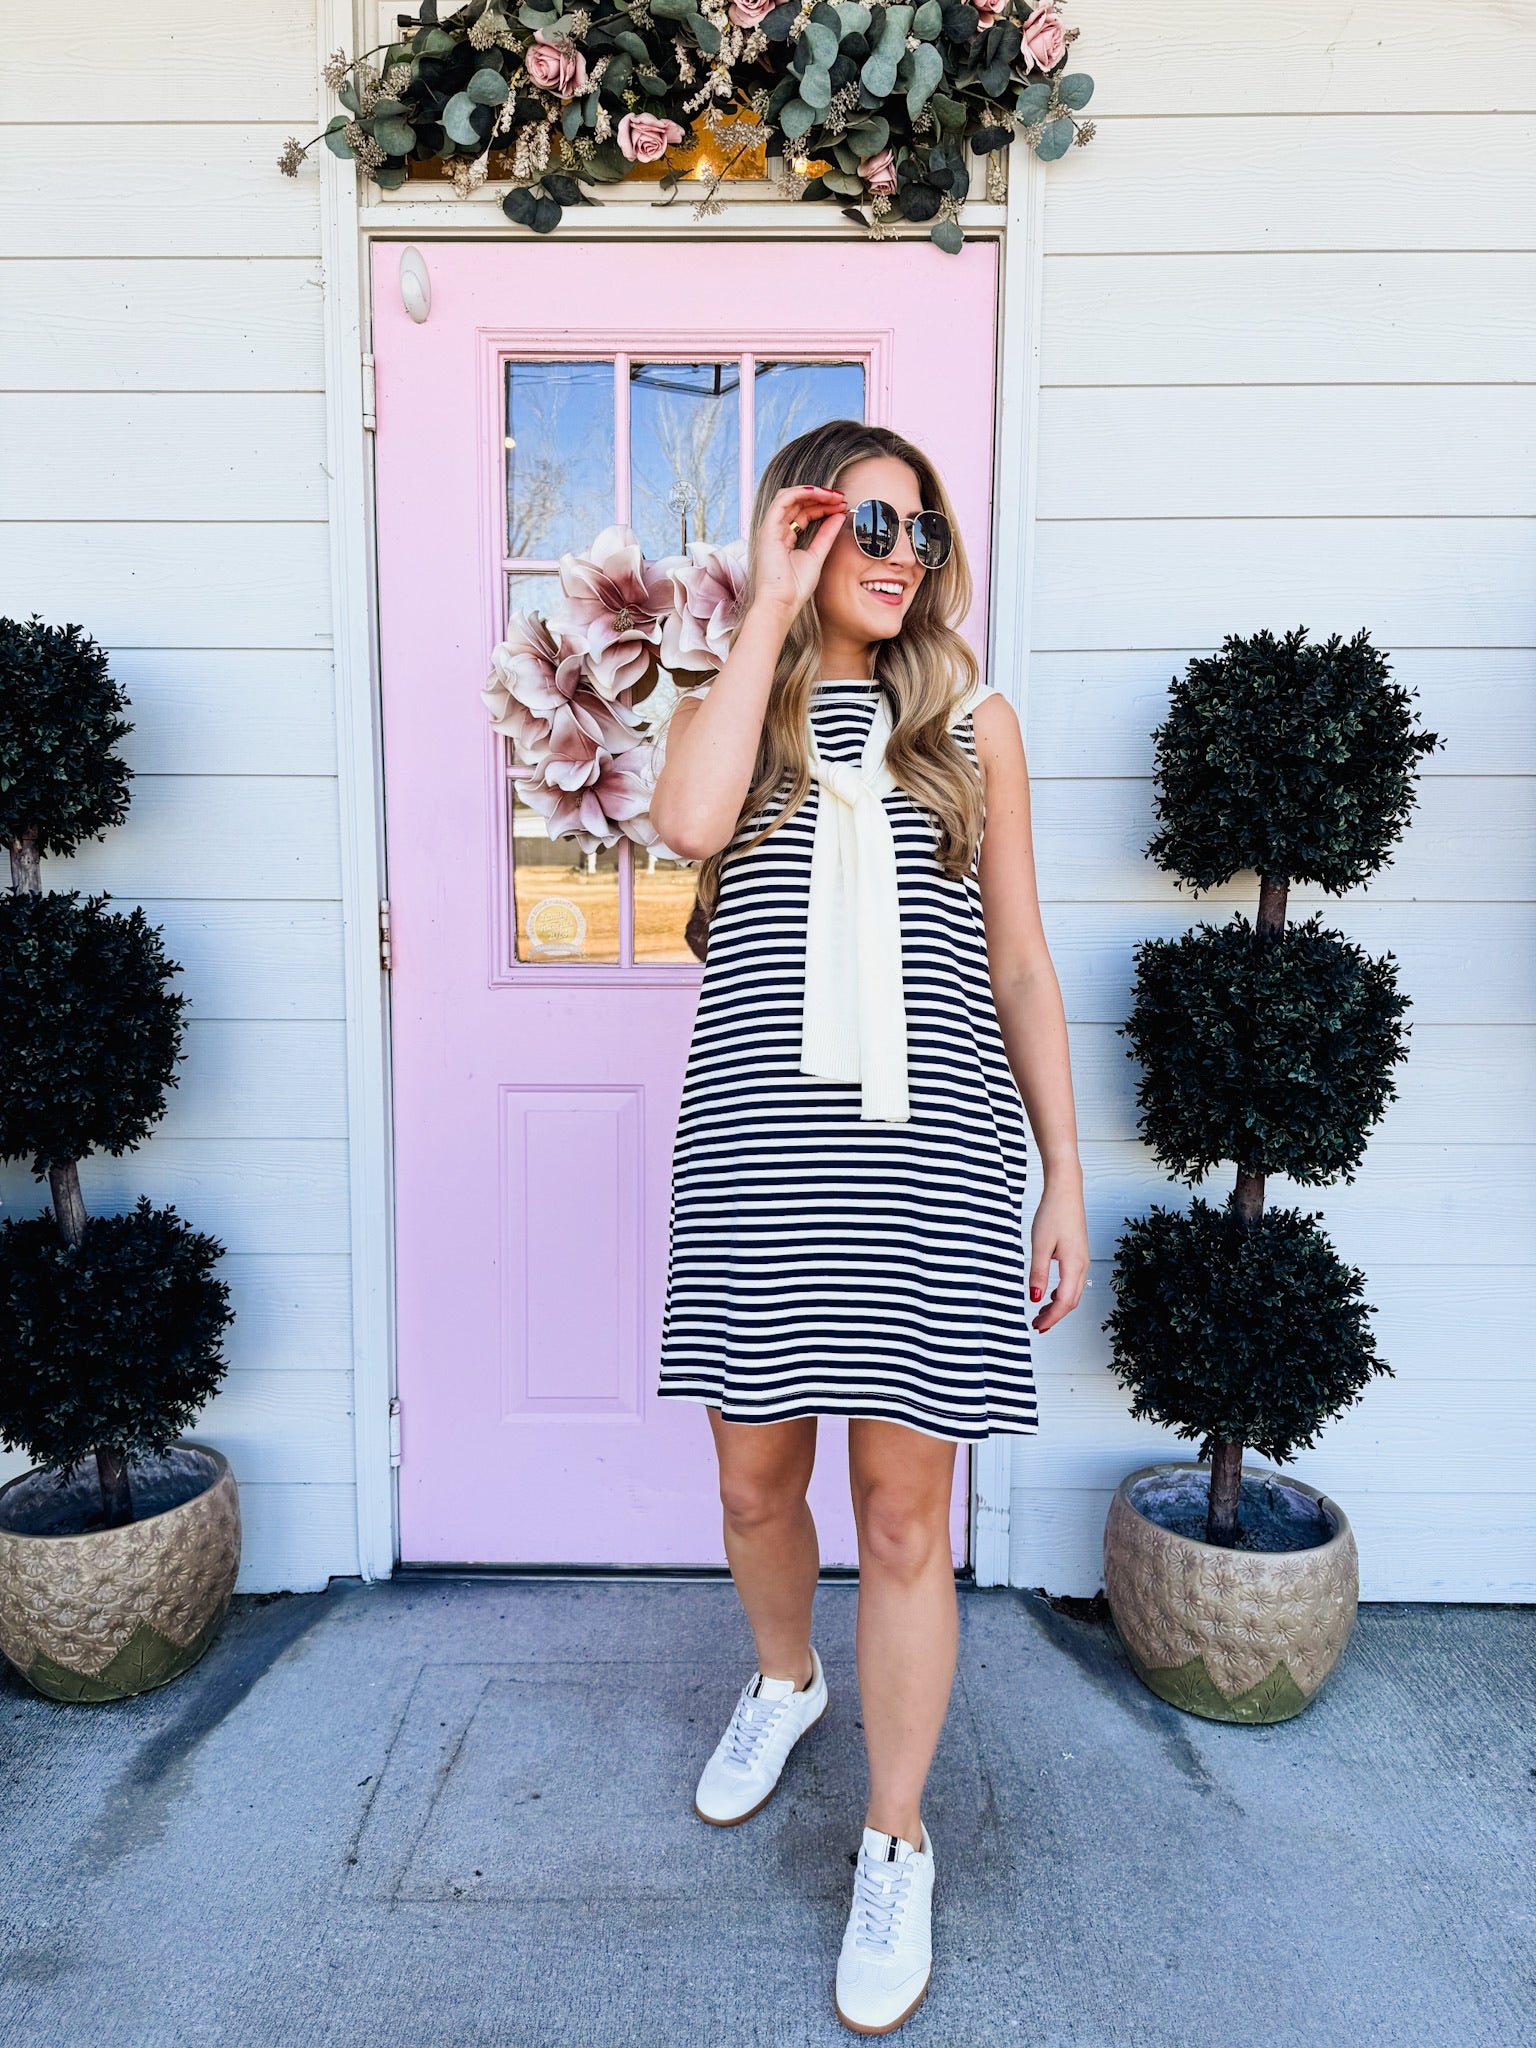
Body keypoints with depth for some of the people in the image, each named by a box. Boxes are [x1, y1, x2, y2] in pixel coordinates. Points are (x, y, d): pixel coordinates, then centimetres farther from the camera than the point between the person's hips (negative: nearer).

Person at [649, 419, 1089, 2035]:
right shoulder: (726, 706, 10)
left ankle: (896, 1846, 26)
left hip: (934, 1150, -1)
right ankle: (783, 1679, 47)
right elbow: (688, 823, -15)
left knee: (903, 1513, 4)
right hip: (756, 1143, 1)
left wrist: (1062, 1170, 5)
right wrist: (771, 611, -6)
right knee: (754, 1478, 14)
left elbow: (1019, 964, 9)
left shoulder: (975, 722, 10)